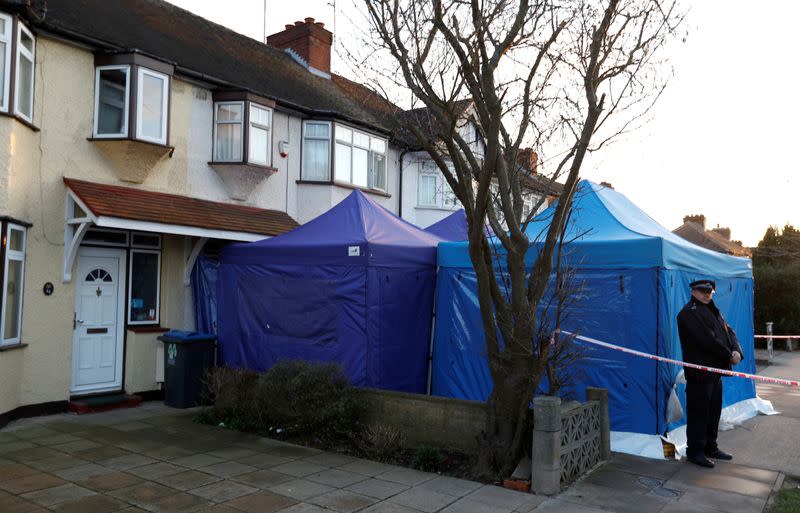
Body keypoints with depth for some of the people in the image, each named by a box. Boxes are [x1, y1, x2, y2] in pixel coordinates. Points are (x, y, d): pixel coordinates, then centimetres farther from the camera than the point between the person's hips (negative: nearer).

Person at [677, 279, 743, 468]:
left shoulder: (713, 311, 18)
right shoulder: (689, 312, -13)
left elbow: (728, 332, 11)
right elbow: (708, 340, -19)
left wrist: (736, 351, -8)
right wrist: (729, 356, -12)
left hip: (715, 371, 9)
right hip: (699, 372, -9)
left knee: (714, 410, 17)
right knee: (699, 412, -2)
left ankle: (710, 447, 29)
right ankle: (695, 451, 7)